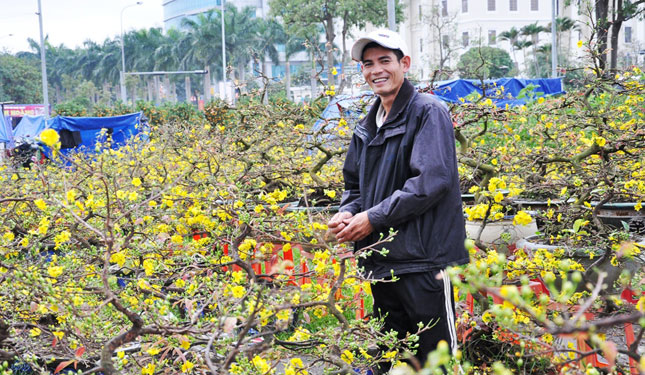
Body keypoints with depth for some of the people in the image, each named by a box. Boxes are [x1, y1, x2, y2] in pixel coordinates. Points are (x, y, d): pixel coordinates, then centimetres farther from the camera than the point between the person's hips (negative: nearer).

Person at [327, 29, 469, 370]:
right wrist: (348, 213, 0)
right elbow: (354, 185, 24)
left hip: (424, 261, -8)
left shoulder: (428, 113, -8)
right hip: (381, 262, 8)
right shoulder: (366, 128, 16)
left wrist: (373, 218, -16)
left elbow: (431, 181, -19)